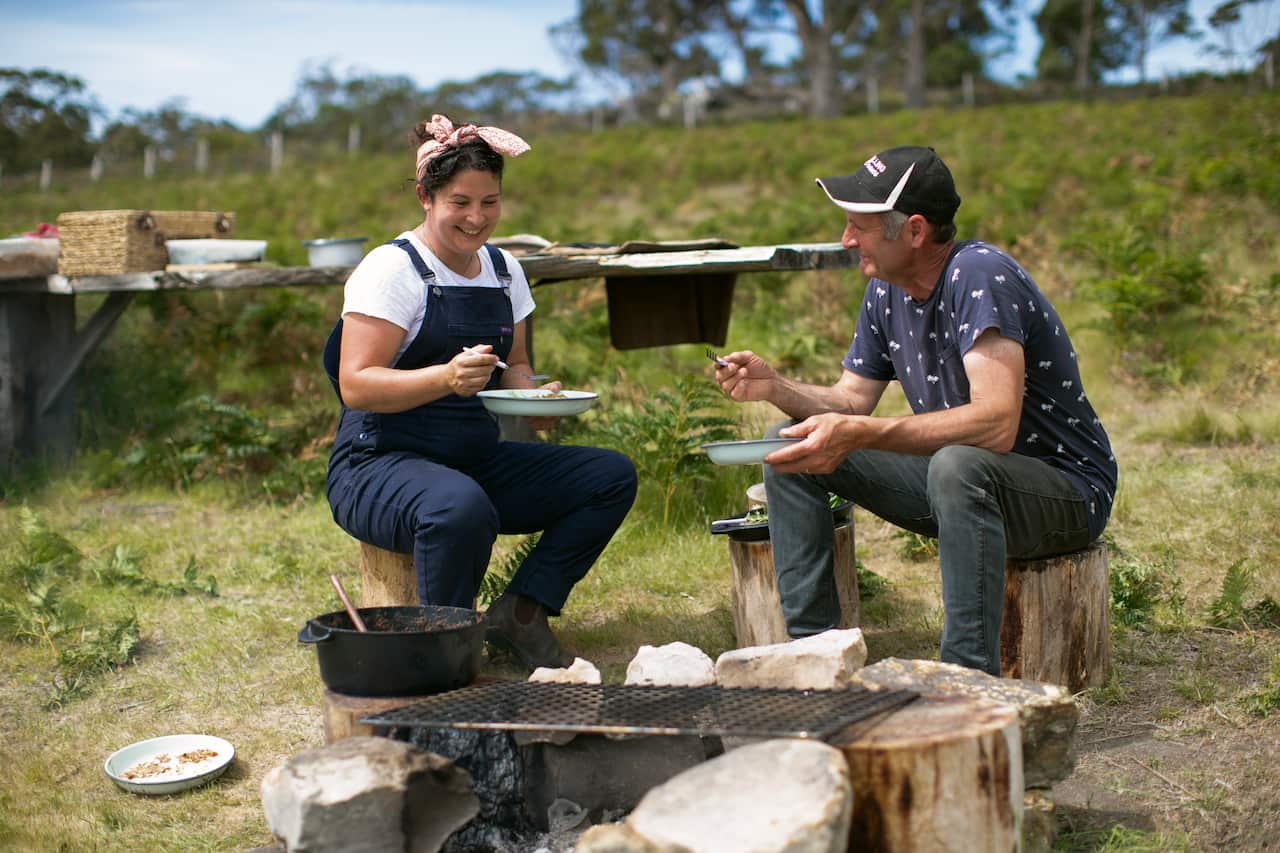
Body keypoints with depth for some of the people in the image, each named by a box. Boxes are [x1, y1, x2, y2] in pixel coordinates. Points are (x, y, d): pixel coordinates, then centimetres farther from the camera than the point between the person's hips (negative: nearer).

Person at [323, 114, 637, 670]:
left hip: (479, 461, 7)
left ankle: (519, 614, -6)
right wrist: (447, 377, -34)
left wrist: (534, 394, -3)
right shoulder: (393, 269, -11)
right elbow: (355, 386, -18)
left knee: (613, 475, -7)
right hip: (379, 466, -7)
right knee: (462, 508, -40)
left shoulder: (503, 269, 11)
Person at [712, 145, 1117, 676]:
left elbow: (996, 424, -35)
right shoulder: (885, 290, 1)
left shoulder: (979, 275, -25)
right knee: (790, 444, 0)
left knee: (958, 465, -41)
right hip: (957, 482, 8)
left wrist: (860, 434, -40)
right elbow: (852, 399, 8)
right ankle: (811, 646, 2)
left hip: (1066, 488, -8)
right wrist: (773, 387, -12)